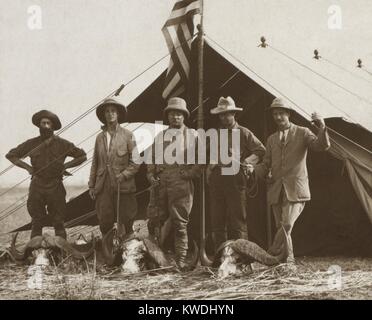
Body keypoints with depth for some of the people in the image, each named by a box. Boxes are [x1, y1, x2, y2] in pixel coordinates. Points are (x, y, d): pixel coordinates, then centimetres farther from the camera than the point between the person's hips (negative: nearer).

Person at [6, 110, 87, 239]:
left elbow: (82, 156, 10)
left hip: (56, 186, -1)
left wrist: (65, 166, 0)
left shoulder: (62, 144, 2)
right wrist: (27, 167, 2)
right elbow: (10, 155, 14)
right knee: (36, 223, 4)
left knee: (59, 222, 1)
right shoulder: (32, 144, 4)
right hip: (37, 187, 1)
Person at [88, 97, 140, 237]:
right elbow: (95, 162, 14)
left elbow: (136, 161, -1)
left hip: (123, 186, -3)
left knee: (125, 223, 1)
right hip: (103, 187, 3)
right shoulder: (100, 137, 11)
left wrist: (123, 176, -12)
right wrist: (91, 185, 11)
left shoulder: (128, 135, 2)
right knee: (104, 222, 2)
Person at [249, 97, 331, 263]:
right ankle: (289, 258, 19)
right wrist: (253, 168, -6)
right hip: (276, 190, 4)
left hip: (295, 189, -4)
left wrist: (322, 128, -24)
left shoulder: (302, 133, 6)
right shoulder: (271, 139, 17)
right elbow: (266, 165, 15)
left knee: (287, 225, -17)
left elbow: (322, 146, -7)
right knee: (281, 228, 5)